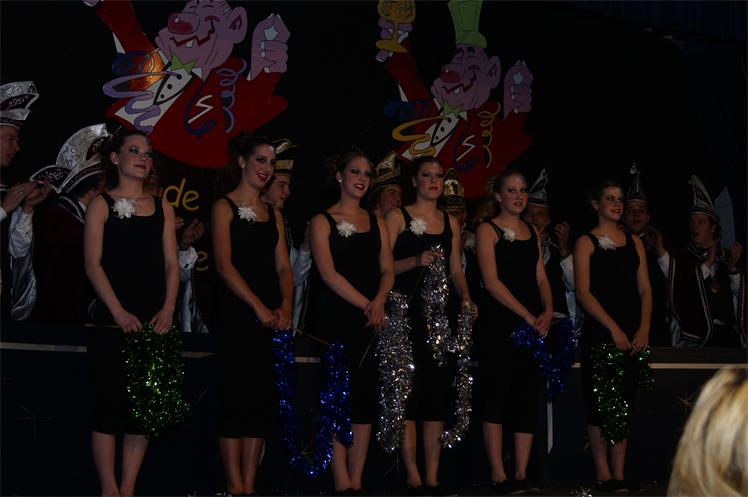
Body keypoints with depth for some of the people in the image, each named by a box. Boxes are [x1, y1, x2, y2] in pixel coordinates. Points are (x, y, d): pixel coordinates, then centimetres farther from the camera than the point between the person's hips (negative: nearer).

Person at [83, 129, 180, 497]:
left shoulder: (162, 208, 15)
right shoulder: (102, 204, 4)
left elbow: (171, 264, 10)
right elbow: (93, 263, -5)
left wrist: (168, 308, -8)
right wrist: (119, 312, -17)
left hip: (154, 324, 4)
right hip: (112, 323, -3)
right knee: (109, 403, -4)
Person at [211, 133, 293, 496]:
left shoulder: (273, 214, 17)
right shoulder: (225, 207, 1)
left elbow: (283, 267, 11)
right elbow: (224, 264, -10)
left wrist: (285, 307, -8)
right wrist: (258, 306, -18)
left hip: (273, 317, 6)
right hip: (236, 313, -5)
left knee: (261, 398, 4)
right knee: (235, 396, -5)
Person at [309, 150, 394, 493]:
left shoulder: (377, 223, 17)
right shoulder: (323, 221, 3)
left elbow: (388, 271, 10)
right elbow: (328, 273, -8)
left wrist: (379, 301, -11)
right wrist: (365, 305, -15)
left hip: (373, 320, 4)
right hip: (337, 319, -4)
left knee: (366, 399, 2)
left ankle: (357, 480, 6)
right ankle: (342, 482, -6)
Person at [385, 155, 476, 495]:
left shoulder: (450, 222, 16)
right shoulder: (398, 217, 3)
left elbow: (456, 269, 16)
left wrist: (466, 297, -1)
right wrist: (417, 260, -20)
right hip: (407, 313, -4)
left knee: (438, 390, 1)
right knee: (409, 390, -7)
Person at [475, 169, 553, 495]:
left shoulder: (532, 232, 17)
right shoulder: (488, 230, -1)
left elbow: (541, 278, 13)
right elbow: (492, 281, -10)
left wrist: (547, 312, -6)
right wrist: (527, 315, -15)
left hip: (534, 325, 6)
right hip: (499, 324, -6)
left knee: (529, 398, 4)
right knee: (497, 395, -4)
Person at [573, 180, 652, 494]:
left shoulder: (634, 242, 15)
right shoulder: (586, 242, 2)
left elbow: (645, 289, 11)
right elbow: (583, 292, -7)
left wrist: (643, 329, -5)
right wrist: (614, 329, -14)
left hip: (632, 336, 4)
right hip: (599, 333, -4)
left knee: (624, 403, 3)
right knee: (600, 403, -3)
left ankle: (619, 474, 6)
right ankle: (603, 475, 3)